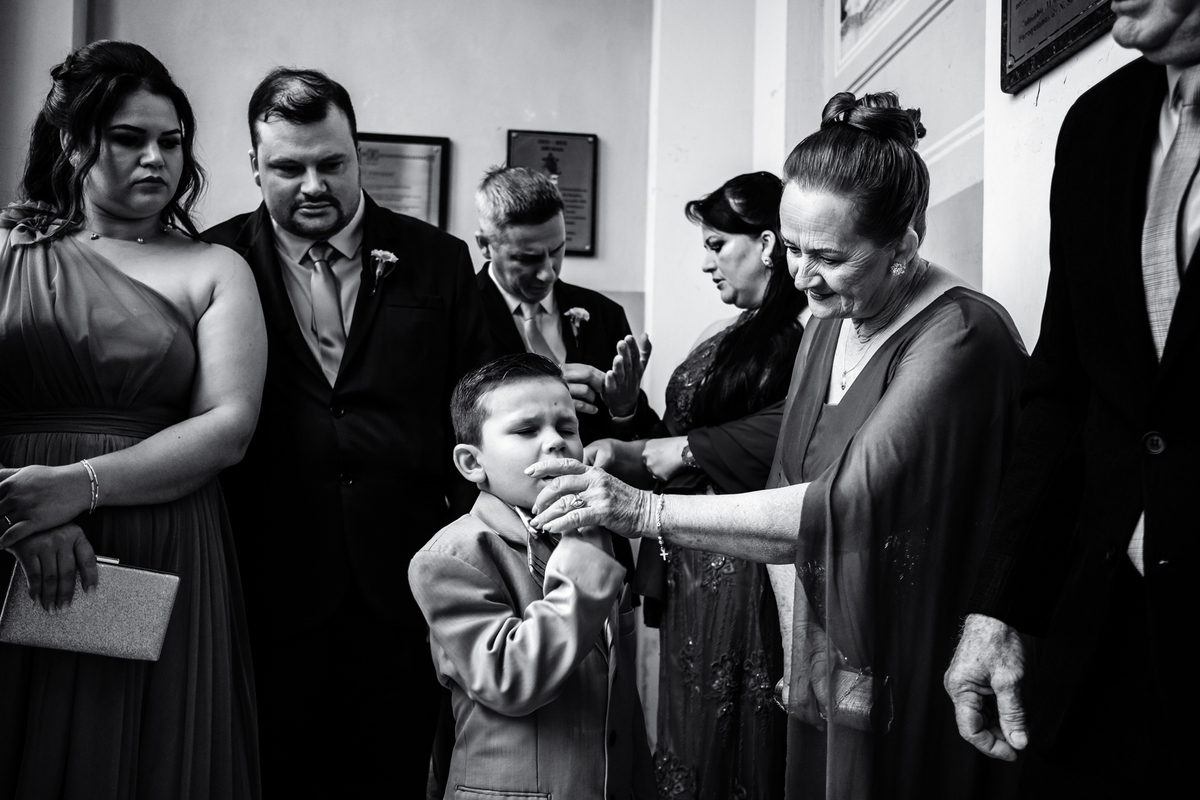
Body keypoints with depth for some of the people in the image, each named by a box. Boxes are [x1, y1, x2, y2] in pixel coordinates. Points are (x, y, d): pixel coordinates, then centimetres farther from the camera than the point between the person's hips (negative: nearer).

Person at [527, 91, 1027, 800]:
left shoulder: (961, 339, -20)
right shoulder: (826, 328, 7)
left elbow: (845, 505, -28)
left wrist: (646, 512, -27)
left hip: (919, 696, -7)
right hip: (826, 680, 7)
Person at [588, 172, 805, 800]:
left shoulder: (810, 331, -9)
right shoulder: (717, 339, 16)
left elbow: (788, 430, -23)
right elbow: (673, 444, 15)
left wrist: (670, 451, -15)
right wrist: (626, 451, -3)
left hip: (750, 577, -7)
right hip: (688, 575, 7)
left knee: (744, 744, 2)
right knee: (688, 738, 12)